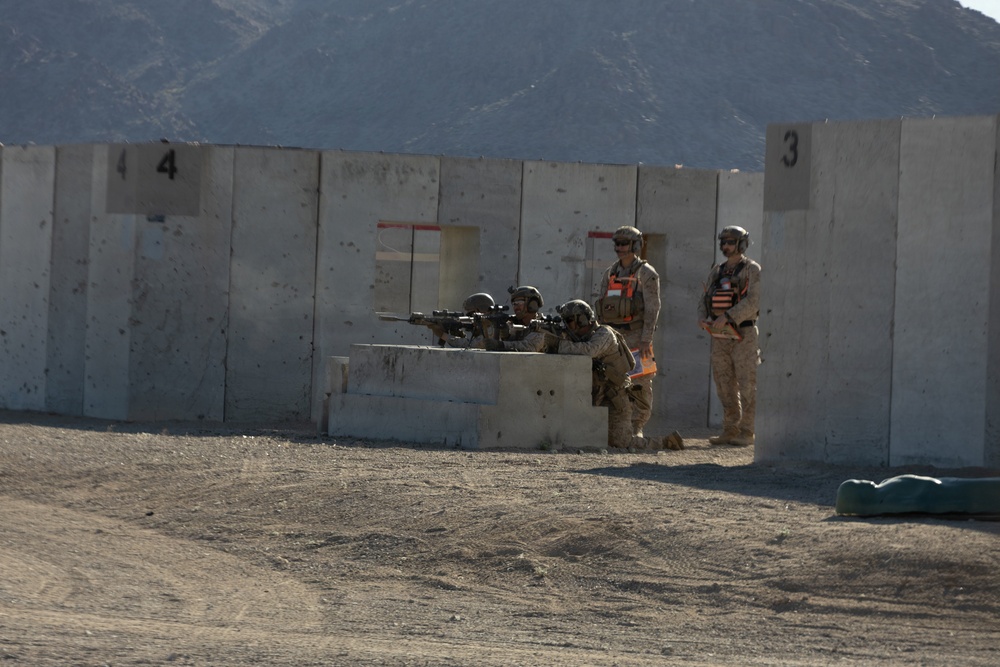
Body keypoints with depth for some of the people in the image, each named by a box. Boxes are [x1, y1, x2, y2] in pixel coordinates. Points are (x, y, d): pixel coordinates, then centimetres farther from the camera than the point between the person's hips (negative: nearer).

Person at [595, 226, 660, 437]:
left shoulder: (646, 273, -4)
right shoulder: (610, 274, 14)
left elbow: (652, 308, -10)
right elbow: (601, 308, 16)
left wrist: (646, 340, -17)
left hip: (636, 336, -5)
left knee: (639, 385, -4)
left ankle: (636, 428, 0)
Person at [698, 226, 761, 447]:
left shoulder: (752, 270, -6)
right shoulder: (717, 271, 13)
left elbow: (753, 302, -19)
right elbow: (705, 301, 12)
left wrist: (727, 316, -27)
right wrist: (703, 318, -10)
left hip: (743, 335, -6)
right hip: (720, 337, 6)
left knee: (747, 385, -6)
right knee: (725, 386, 6)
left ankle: (747, 433, -5)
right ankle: (730, 431, 11)